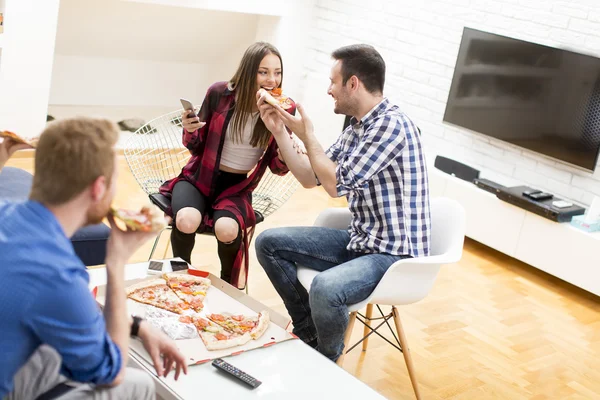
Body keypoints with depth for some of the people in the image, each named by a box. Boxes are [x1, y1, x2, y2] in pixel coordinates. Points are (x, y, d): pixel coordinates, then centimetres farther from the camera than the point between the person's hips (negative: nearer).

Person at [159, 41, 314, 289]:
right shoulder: (219, 93, -12)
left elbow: (278, 168, -3)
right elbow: (197, 147, 0)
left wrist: (280, 132, -24)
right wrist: (189, 130, -23)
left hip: (237, 187, 0)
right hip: (200, 178, 0)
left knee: (227, 229, -31)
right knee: (187, 221, -31)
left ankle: (229, 283, 3)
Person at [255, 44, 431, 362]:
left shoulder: (391, 125, -20)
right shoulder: (356, 126, 9)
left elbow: (336, 184, -21)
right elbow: (311, 177, 16)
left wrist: (307, 134, -9)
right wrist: (279, 131, 9)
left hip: (395, 252, -9)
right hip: (359, 240, 9)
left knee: (325, 288, -35)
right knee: (268, 243, 6)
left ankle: (326, 361, -3)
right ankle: (309, 331, 15)